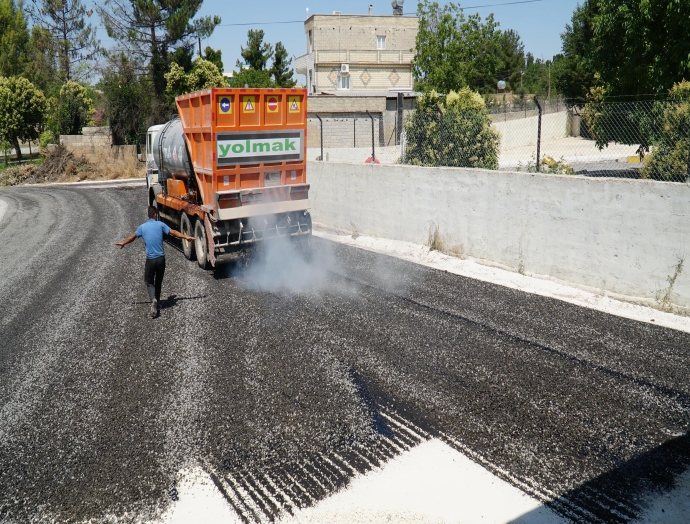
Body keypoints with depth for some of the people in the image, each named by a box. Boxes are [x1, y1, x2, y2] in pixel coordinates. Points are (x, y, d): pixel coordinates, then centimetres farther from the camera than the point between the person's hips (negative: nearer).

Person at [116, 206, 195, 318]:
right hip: (161, 258, 1)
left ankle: (153, 299, -16)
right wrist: (186, 237, 4)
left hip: (150, 259, -1)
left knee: (149, 281, 9)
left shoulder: (142, 227, 3)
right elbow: (173, 232, -4)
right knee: (158, 281, 17)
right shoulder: (160, 225, -1)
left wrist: (123, 243, 36)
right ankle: (157, 301, 25)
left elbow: (132, 237, 18)